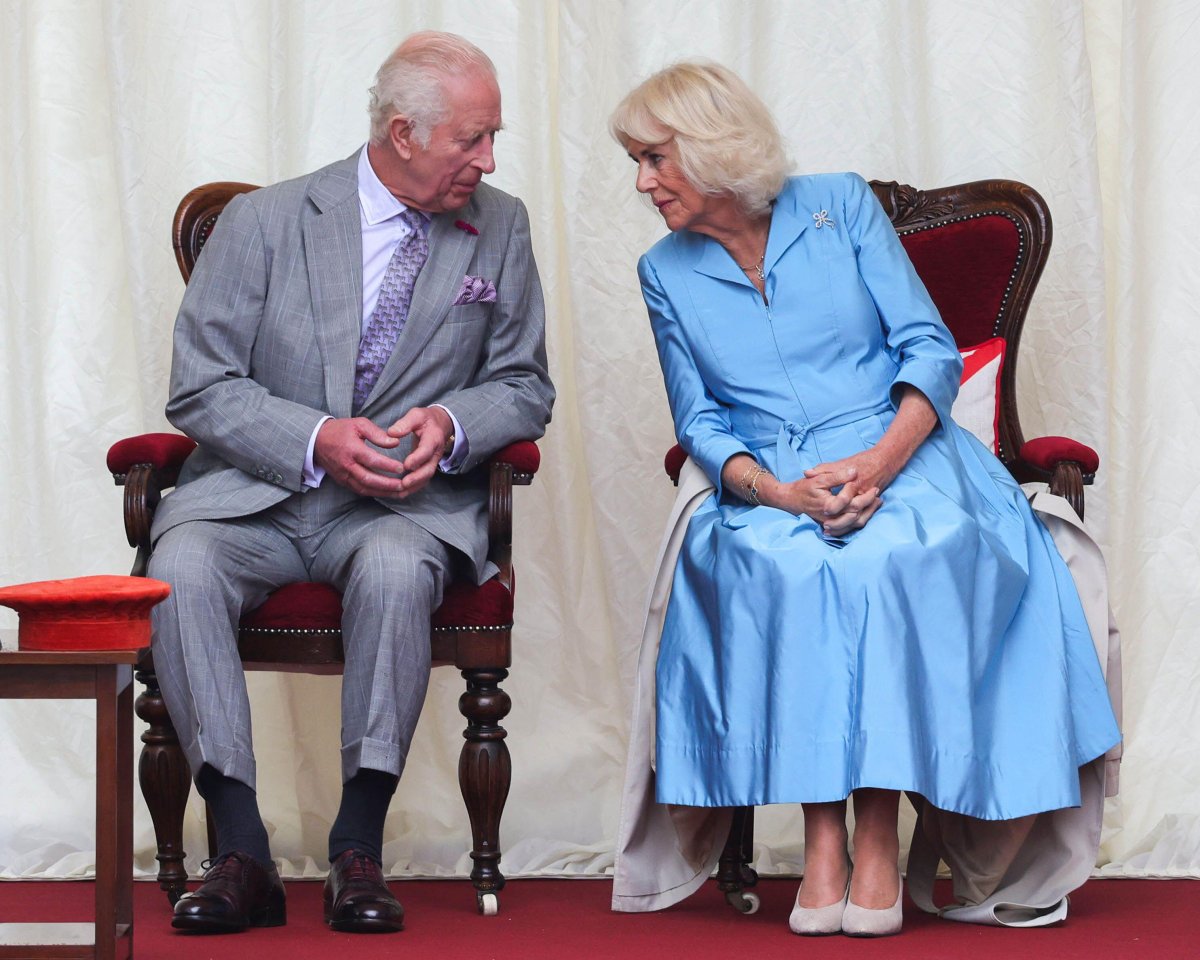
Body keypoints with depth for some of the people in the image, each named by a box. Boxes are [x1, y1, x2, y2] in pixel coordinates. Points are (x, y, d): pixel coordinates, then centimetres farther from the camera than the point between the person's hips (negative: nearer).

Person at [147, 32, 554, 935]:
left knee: (394, 569, -36)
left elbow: (524, 385, 11)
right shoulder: (264, 222, -2)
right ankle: (243, 854, -27)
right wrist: (315, 440, -19)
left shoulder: (500, 227, 6)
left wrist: (453, 424, -12)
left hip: (411, 497, 0)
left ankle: (359, 851, -26)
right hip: (256, 488, 0)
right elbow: (201, 386, -3)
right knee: (182, 566, -32)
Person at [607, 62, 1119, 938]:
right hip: (767, 485, 1)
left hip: (894, 455, -1)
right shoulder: (665, 273, 13)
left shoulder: (841, 206, 6)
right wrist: (779, 493, -12)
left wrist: (882, 460, -17)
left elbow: (932, 350, 1)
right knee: (785, 567, -35)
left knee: (890, 556, -36)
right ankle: (822, 840, -35)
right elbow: (701, 425, 10)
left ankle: (879, 838, -35)